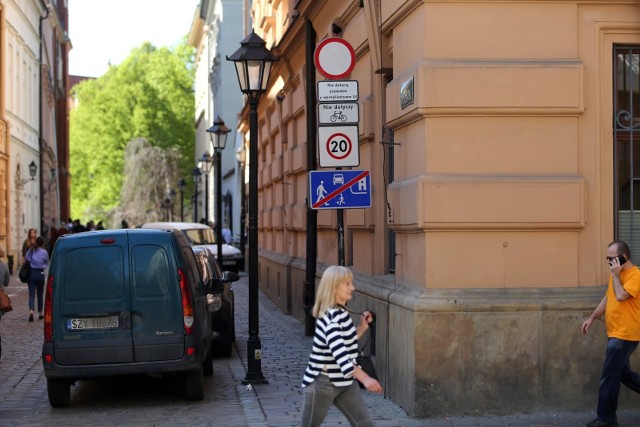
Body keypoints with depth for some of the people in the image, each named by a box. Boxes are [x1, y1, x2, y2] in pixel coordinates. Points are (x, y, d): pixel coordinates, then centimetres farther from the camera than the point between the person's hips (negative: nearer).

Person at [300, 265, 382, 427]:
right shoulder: (331, 317, -22)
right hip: (323, 383, -9)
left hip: (344, 381, 9)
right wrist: (365, 378, -42)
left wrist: (362, 327, 6)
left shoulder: (341, 312, 7)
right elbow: (339, 352, -34)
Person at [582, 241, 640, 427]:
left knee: (609, 377, -6)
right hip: (616, 333, 9)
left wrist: (615, 275, -18)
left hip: (625, 335, -9)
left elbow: (621, 296, -29)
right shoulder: (617, 275, 13)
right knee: (622, 372, 18)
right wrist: (592, 317, 13)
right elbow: (607, 299, 20)